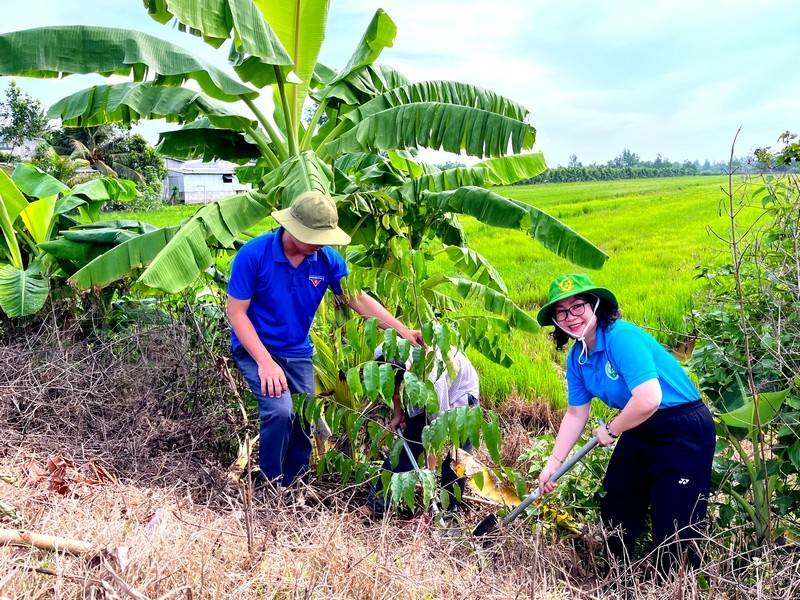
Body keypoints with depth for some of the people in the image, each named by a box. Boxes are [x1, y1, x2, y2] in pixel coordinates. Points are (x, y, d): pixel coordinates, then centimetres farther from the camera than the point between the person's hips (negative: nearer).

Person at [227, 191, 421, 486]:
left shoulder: (327, 259, -12)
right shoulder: (254, 254, -22)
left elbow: (359, 299, -5)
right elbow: (236, 312, -18)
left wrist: (403, 331, -15)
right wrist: (265, 362, -27)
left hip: (298, 352, 5)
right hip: (255, 348, -4)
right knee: (280, 411, -24)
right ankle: (269, 487, 2)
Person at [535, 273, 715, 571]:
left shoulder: (622, 337, -27)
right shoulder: (576, 358, -1)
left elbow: (648, 400, -34)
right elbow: (576, 414, 8)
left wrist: (610, 430, -17)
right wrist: (553, 463, 7)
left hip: (684, 431, -9)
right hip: (640, 430, 9)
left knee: (673, 528, -3)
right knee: (616, 510, 20)